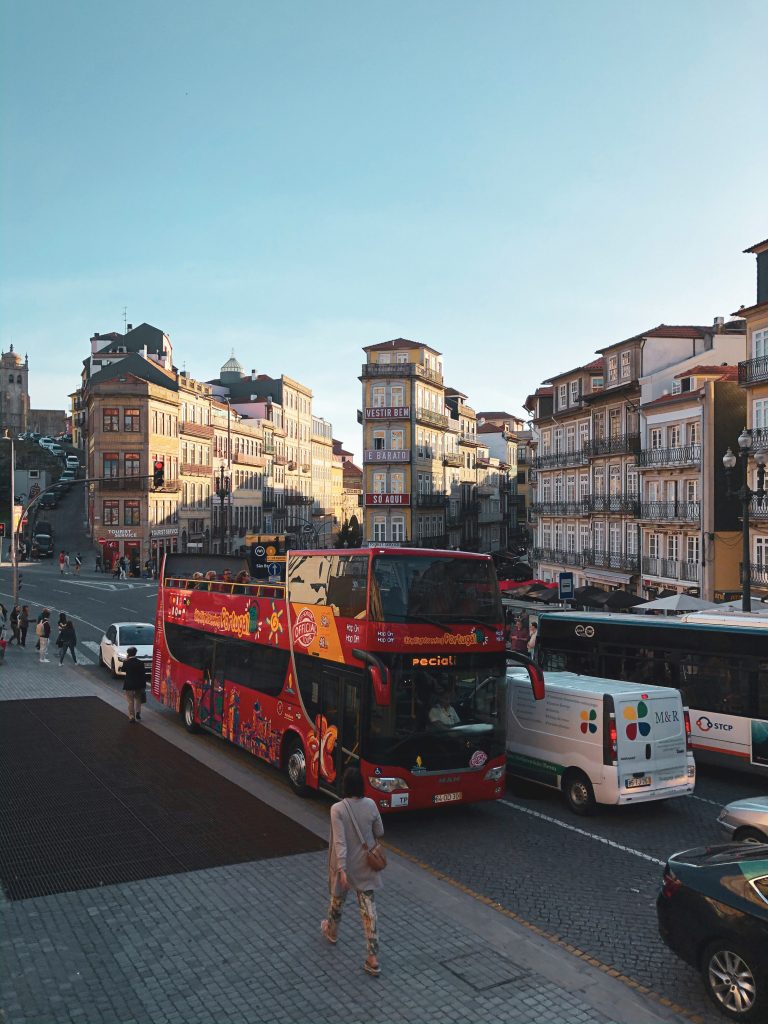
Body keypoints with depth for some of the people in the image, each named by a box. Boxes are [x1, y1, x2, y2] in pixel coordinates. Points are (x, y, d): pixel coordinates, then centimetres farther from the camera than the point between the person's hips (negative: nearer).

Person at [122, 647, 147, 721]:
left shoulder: (126, 663, -12)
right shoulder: (140, 663, -7)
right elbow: (143, 674, -3)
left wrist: (126, 660, 6)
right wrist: (144, 685, 5)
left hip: (129, 686, -2)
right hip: (139, 685, 2)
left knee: (131, 701, 7)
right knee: (138, 700, 19)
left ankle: (131, 716, 6)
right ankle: (138, 714, 6)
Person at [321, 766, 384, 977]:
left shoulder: (337, 809, -21)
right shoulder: (370, 805, -10)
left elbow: (340, 841, -24)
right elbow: (379, 833, 2)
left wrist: (341, 869, -24)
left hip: (345, 865, -2)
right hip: (366, 865, 2)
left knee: (337, 900, 25)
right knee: (368, 909, 6)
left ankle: (332, 931, 52)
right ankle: (373, 958, 3)